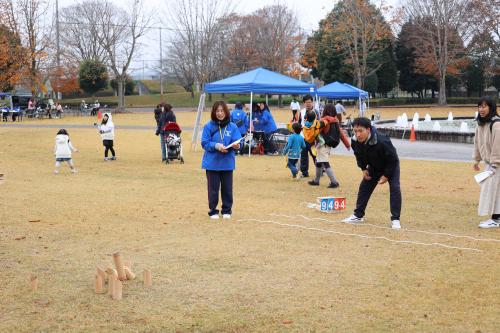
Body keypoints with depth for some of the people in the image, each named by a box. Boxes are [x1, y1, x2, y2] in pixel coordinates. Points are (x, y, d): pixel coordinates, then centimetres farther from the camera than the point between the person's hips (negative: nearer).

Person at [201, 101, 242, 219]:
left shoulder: (232, 127, 1)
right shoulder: (208, 126, -4)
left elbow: (236, 142, -2)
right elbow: (205, 143, -6)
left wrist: (235, 145, -25)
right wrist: (217, 146, -21)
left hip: (227, 163, 2)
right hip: (212, 163, -1)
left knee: (227, 187, 8)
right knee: (213, 188, 5)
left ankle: (227, 210, 23)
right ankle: (213, 211, 18)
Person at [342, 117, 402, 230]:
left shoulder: (382, 141, -40)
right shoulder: (355, 142, -23)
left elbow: (393, 159, -27)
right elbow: (359, 156, 1)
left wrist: (386, 175, -23)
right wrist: (363, 169, -6)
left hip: (391, 166, -5)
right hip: (373, 167, 6)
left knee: (394, 188, -19)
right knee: (364, 187, 5)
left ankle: (395, 219, -12)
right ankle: (358, 215, 18)